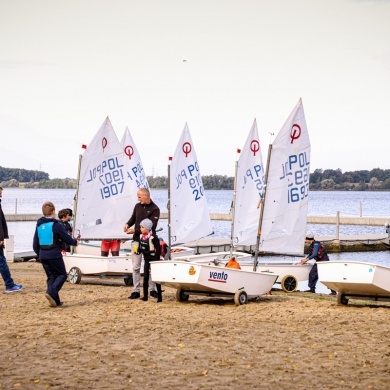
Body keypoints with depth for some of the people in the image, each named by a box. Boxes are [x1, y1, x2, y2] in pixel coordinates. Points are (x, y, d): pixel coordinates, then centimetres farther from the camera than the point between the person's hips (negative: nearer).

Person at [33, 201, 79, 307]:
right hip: (54, 255, -6)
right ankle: (51, 292, -20)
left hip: (43, 256, 6)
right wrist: (75, 242, 15)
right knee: (62, 275, 3)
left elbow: (35, 244, 13)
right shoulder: (56, 225, -10)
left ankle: (55, 301, 8)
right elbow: (67, 238, -5)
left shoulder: (39, 225, 9)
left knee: (51, 277, 13)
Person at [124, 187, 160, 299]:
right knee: (136, 267, 2)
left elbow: (151, 226, -16)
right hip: (137, 240, 4)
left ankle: (152, 289, 15)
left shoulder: (154, 209, -10)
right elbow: (133, 218, 20)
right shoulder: (137, 206, 7)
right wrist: (128, 224, -3)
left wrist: (135, 230, -18)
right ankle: (136, 291, 6)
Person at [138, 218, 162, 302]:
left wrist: (156, 259, -19)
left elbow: (158, 249, -17)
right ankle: (145, 296, 10)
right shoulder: (141, 236, 4)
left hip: (153, 259, -7)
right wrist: (138, 250, -5)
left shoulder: (153, 237, -18)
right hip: (146, 259, 7)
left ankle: (159, 295, 6)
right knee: (145, 277, 6)